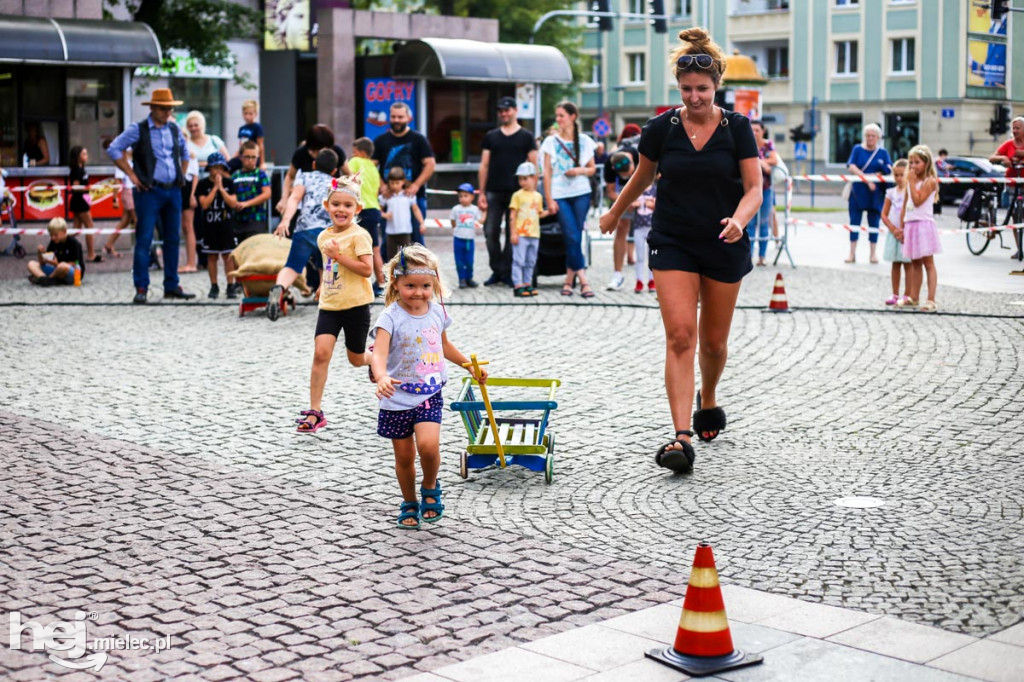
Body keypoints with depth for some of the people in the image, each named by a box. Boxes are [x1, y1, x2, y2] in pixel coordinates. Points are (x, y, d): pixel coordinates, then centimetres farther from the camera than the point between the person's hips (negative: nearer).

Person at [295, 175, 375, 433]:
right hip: (329, 305, 5)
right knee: (321, 353, -12)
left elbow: (367, 269, -21)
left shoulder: (358, 235, -11)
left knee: (356, 359, 9)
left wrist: (339, 256, -24)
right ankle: (315, 412, -10)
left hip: (355, 305, -5)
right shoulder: (324, 236, 9)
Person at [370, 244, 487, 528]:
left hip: (430, 396, 2)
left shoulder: (437, 313, 1)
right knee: (404, 456, 8)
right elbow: (379, 354, -30)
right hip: (398, 399, -2)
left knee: (428, 444, -20)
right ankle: (409, 503, 32)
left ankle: (430, 487, 10)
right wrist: (381, 377, -50)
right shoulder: (391, 318, -16)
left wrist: (470, 365, 29)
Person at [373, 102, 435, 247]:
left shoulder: (418, 139, 6)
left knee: (416, 236, 0)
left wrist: (416, 185, -14)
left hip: (415, 197, -1)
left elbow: (430, 164, -1)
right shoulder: (381, 140, 11)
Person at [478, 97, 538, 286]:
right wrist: (482, 193, 3)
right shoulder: (490, 136, 12)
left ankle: (507, 272, 9)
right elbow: (484, 166, 10)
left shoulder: (526, 137, 5)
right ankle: (496, 270, 11)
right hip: (494, 192, 2)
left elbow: (533, 167, 4)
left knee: (512, 235, 1)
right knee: (490, 232, -2)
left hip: (517, 192, -2)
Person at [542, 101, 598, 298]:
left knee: (574, 237, 0)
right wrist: (549, 199, -3)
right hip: (560, 195, -1)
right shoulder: (551, 141, 5)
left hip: (581, 193, 1)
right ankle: (583, 280, -11)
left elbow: (592, 169, 13)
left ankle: (569, 279, 11)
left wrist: (580, 170, -9)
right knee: (573, 237, -10)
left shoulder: (585, 141, 7)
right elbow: (547, 172, 3)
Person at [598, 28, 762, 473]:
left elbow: (754, 188, -6)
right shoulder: (661, 128, -3)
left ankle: (708, 398, 43)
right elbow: (642, 177, 14)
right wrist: (615, 214, 26)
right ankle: (682, 437, -17)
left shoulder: (736, 127, -5)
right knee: (680, 336, -14)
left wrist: (740, 219, -26)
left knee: (713, 341, 11)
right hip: (672, 243, 0)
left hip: (724, 246, 1)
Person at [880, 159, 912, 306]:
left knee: (907, 264, -1)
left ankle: (907, 296, 2)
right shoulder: (891, 192, 7)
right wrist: (893, 229, -7)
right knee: (895, 264, 10)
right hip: (893, 233, 4)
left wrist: (905, 231, -15)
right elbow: (884, 214, 6)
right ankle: (895, 295, 16)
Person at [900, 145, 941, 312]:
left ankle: (931, 300, -8)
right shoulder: (911, 181, 14)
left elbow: (918, 201, -21)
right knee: (915, 263, 14)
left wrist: (911, 182, -17)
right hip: (910, 225, 7)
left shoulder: (930, 181, -9)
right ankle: (914, 298, 22)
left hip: (924, 224, -7)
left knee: (928, 263, -6)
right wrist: (901, 226, 15)